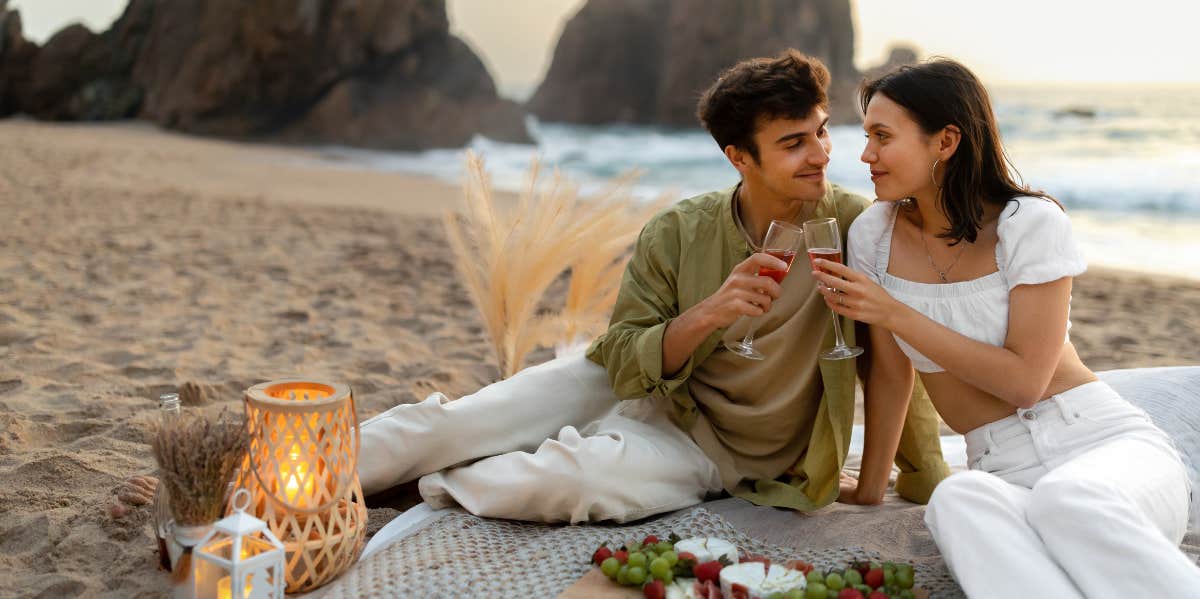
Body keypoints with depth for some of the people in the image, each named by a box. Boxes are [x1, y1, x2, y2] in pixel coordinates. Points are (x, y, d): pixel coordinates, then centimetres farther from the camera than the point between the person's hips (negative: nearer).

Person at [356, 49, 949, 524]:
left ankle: (429, 489, -2)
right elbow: (625, 366, -12)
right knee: (437, 424, -11)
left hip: (715, 446, -2)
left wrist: (928, 481, -3)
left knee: (571, 477, -31)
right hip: (629, 385, 3)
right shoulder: (677, 233, -13)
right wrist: (706, 315, -29)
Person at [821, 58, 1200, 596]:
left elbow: (1025, 381, -13)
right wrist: (869, 488, 15)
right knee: (957, 500, -35)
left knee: (1068, 499, -40)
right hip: (1004, 475, 3)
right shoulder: (874, 234, 2)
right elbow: (890, 372, 11)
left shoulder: (1030, 223, -9)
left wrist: (893, 314, -16)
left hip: (1111, 446, -2)